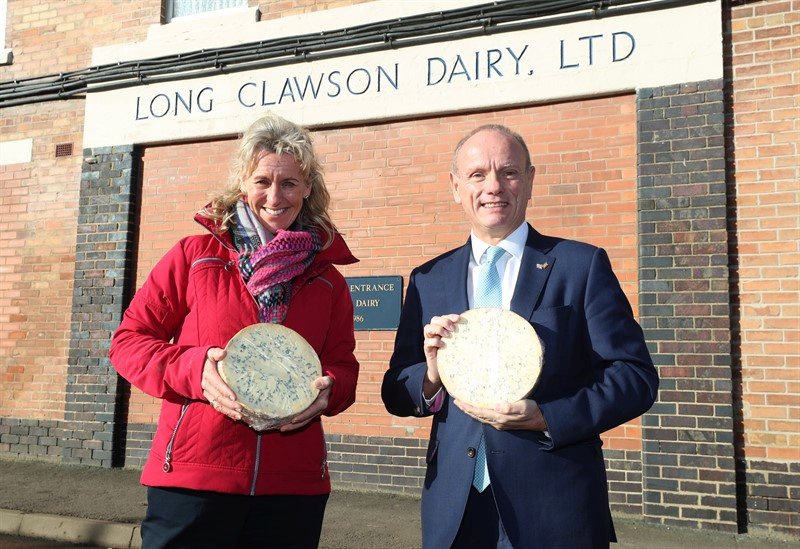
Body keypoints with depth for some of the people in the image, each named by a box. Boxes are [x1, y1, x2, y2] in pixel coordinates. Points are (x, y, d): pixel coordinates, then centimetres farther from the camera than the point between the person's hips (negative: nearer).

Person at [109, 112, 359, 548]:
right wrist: (194, 369, -15)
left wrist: (328, 390, -10)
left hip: (294, 483, 3)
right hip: (192, 475, -2)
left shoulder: (327, 280, 10)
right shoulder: (195, 255, 4)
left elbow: (343, 366, 13)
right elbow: (129, 340, 3)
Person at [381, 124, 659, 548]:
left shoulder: (582, 265, -3)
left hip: (555, 510, -2)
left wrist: (543, 418, -18)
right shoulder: (428, 280, 6)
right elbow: (395, 394, 6)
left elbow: (637, 377, -6)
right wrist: (431, 375, -15)